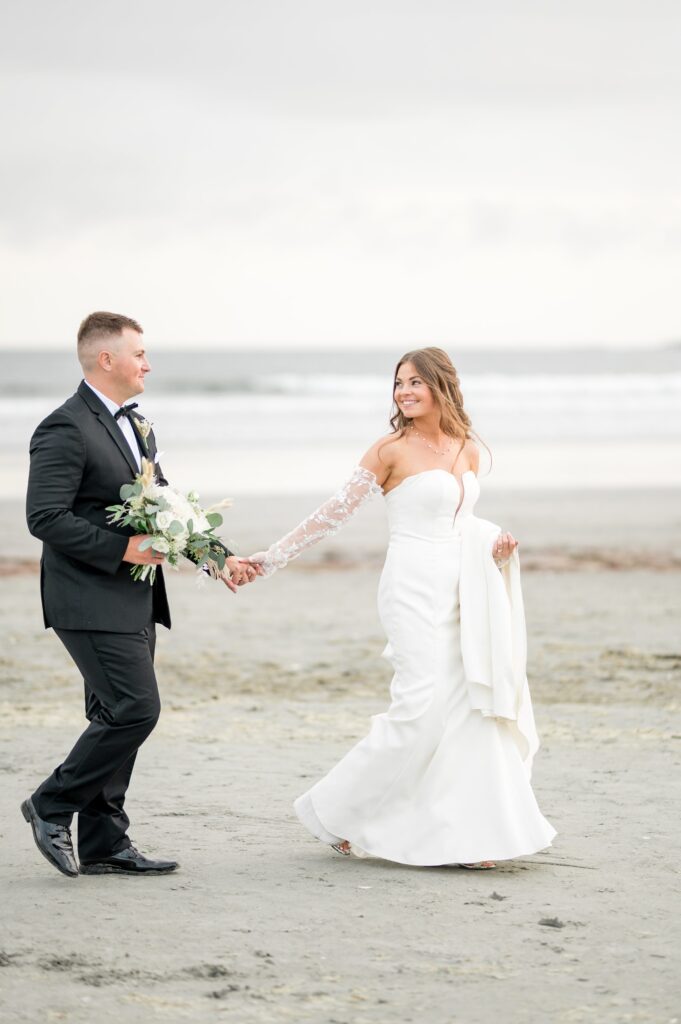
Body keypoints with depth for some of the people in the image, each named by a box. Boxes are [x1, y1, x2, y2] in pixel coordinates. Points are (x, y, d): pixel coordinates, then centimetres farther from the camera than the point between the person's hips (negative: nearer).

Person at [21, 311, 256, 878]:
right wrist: (122, 549, -20)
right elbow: (46, 518, -20)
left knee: (118, 717, 9)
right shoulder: (66, 429, -14)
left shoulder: (137, 426, 16)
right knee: (136, 709, -14)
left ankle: (104, 844, 15)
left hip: (134, 602, 9)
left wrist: (219, 556, 13)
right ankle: (52, 806, 1)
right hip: (92, 602, -9)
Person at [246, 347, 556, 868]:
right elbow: (337, 511, -4)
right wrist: (272, 558, -5)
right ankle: (336, 811, 2)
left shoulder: (467, 449, 11)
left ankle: (465, 836, 6)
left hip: (461, 591, 7)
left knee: (471, 705, 1)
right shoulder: (393, 449, -7)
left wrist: (495, 542, 2)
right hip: (414, 587, -7)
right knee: (420, 707, -13)